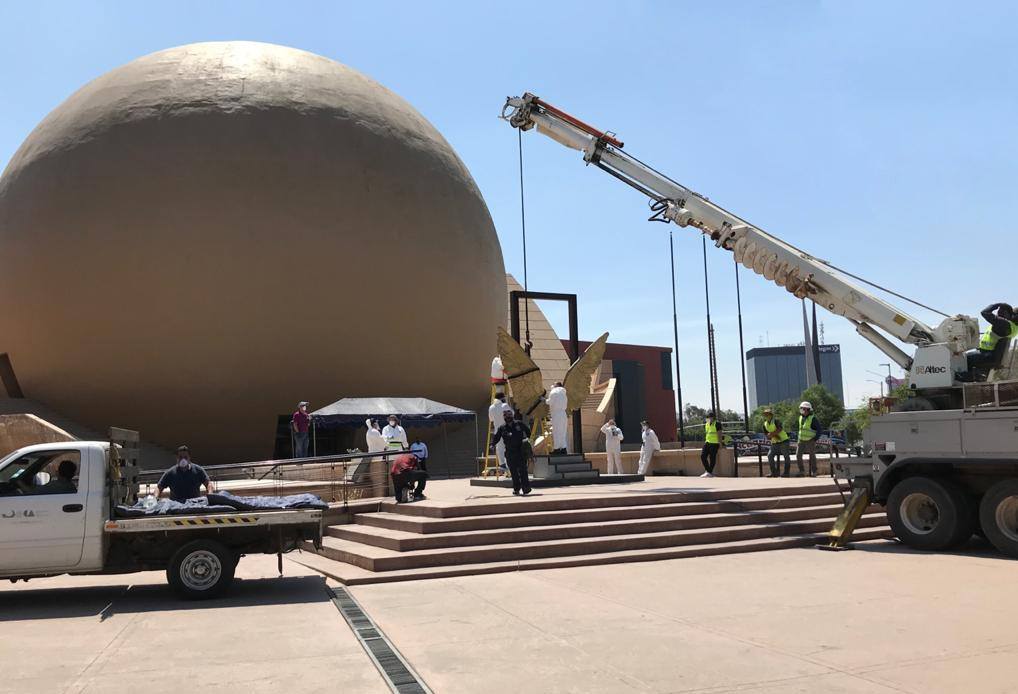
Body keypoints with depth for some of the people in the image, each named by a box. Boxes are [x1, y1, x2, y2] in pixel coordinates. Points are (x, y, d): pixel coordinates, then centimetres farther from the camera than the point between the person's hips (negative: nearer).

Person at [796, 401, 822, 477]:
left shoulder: (812, 419, -12)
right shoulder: (801, 418, 9)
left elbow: (819, 429, -12)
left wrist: (815, 439, -19)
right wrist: (798, 441, 17)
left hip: (810, 441, -6)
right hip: (802, 441, 6)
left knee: (812, 456, 1)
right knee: (798, 455, -4)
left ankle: (813, 472, 9)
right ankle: (801, 471, 4)